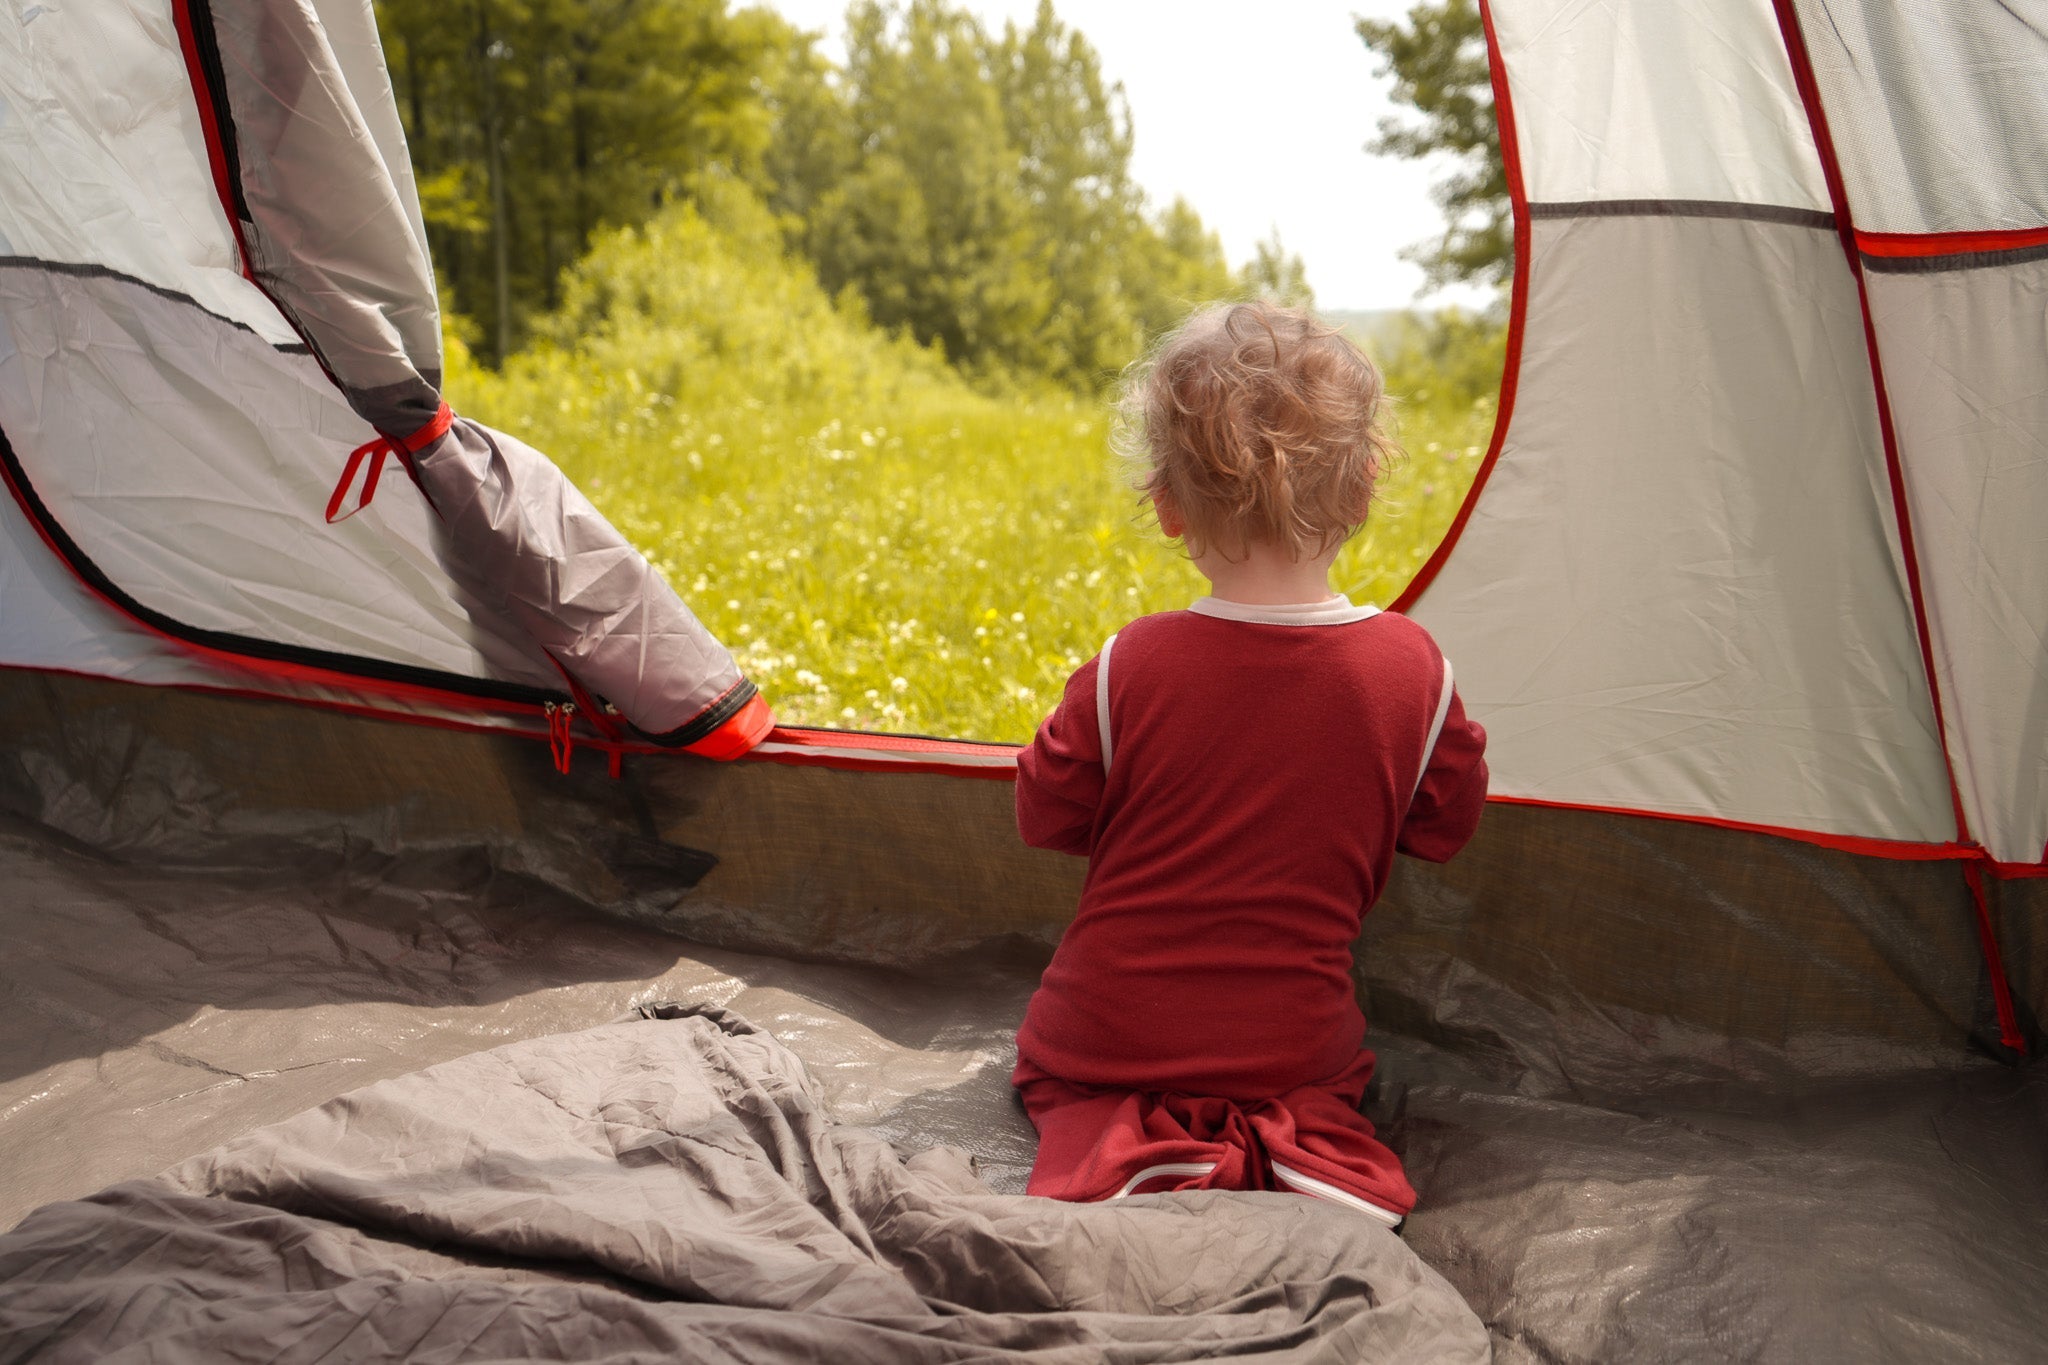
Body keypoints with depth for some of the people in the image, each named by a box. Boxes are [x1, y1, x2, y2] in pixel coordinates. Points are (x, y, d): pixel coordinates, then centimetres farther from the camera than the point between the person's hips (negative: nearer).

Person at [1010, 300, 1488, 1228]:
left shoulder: (1131, 668, -19)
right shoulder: (1411, 665, -14)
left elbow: (1045, 816, -4)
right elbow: (1445, 827, 2)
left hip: (1109, 1035, -1)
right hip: (1296, 1045, 2)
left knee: (1052, 1062, 29)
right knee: (1328, 1076, 34)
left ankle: (1119, 1150, -5)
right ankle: (1312, 1158, -2)